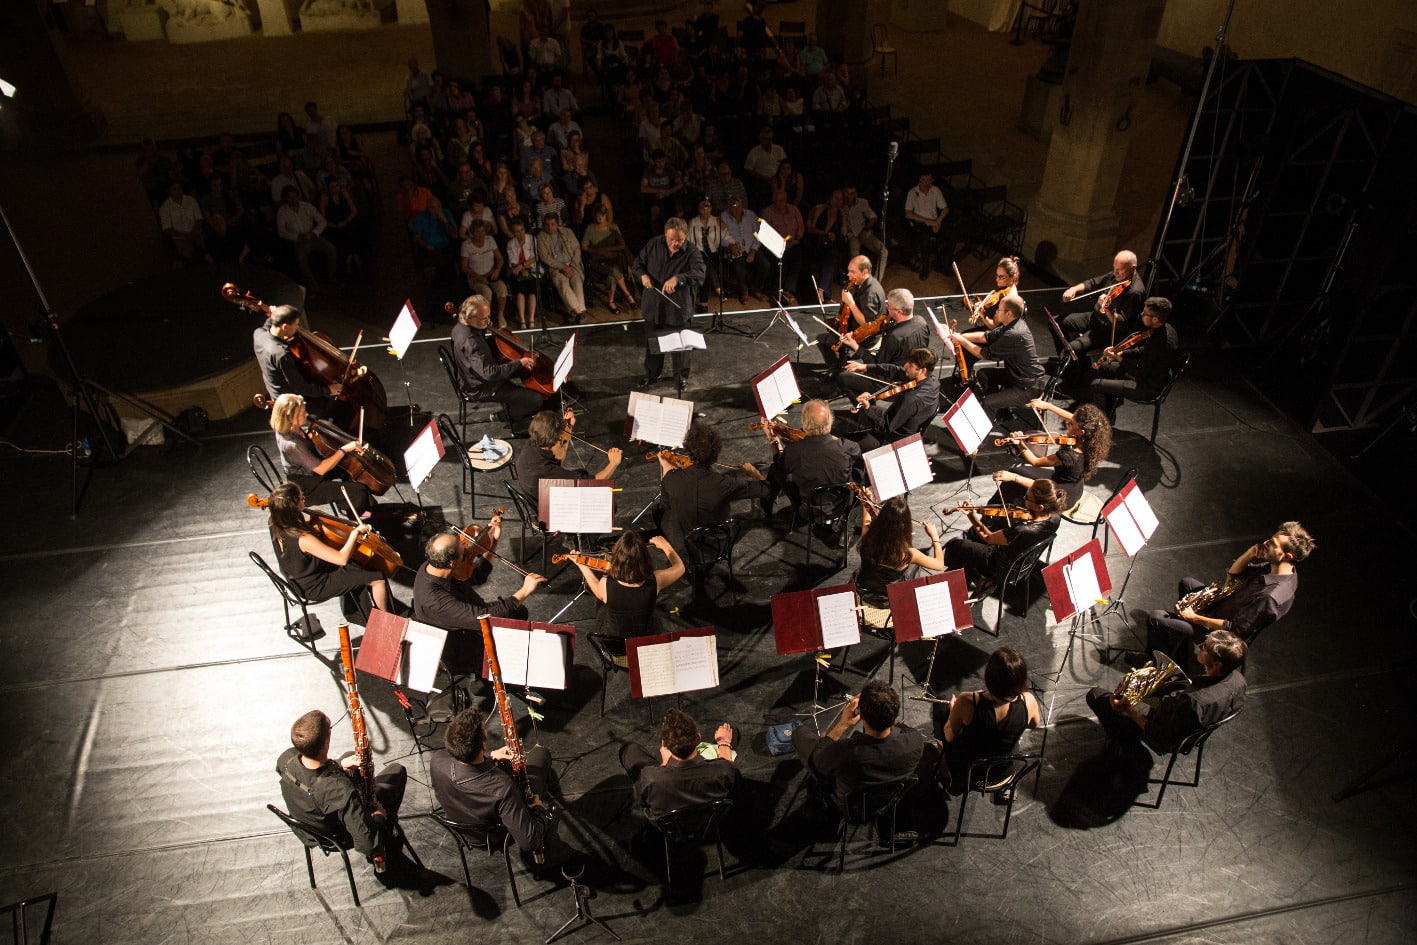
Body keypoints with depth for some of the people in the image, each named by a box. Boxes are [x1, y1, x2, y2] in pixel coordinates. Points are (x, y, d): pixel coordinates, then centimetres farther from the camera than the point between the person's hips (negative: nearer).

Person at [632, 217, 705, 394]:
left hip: (679, 308, -3)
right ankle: (651, 374, 40)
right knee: (652, 343, 18)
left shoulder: (692, 252, -14)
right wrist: (643, 275, -16)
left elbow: (699, 275, -30)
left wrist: (678, 278, -47)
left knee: (680, 345, 11)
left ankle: (681, 378, 33)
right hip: (653, 305, 3)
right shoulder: (654, 245, -3)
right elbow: (637, 264, 8)